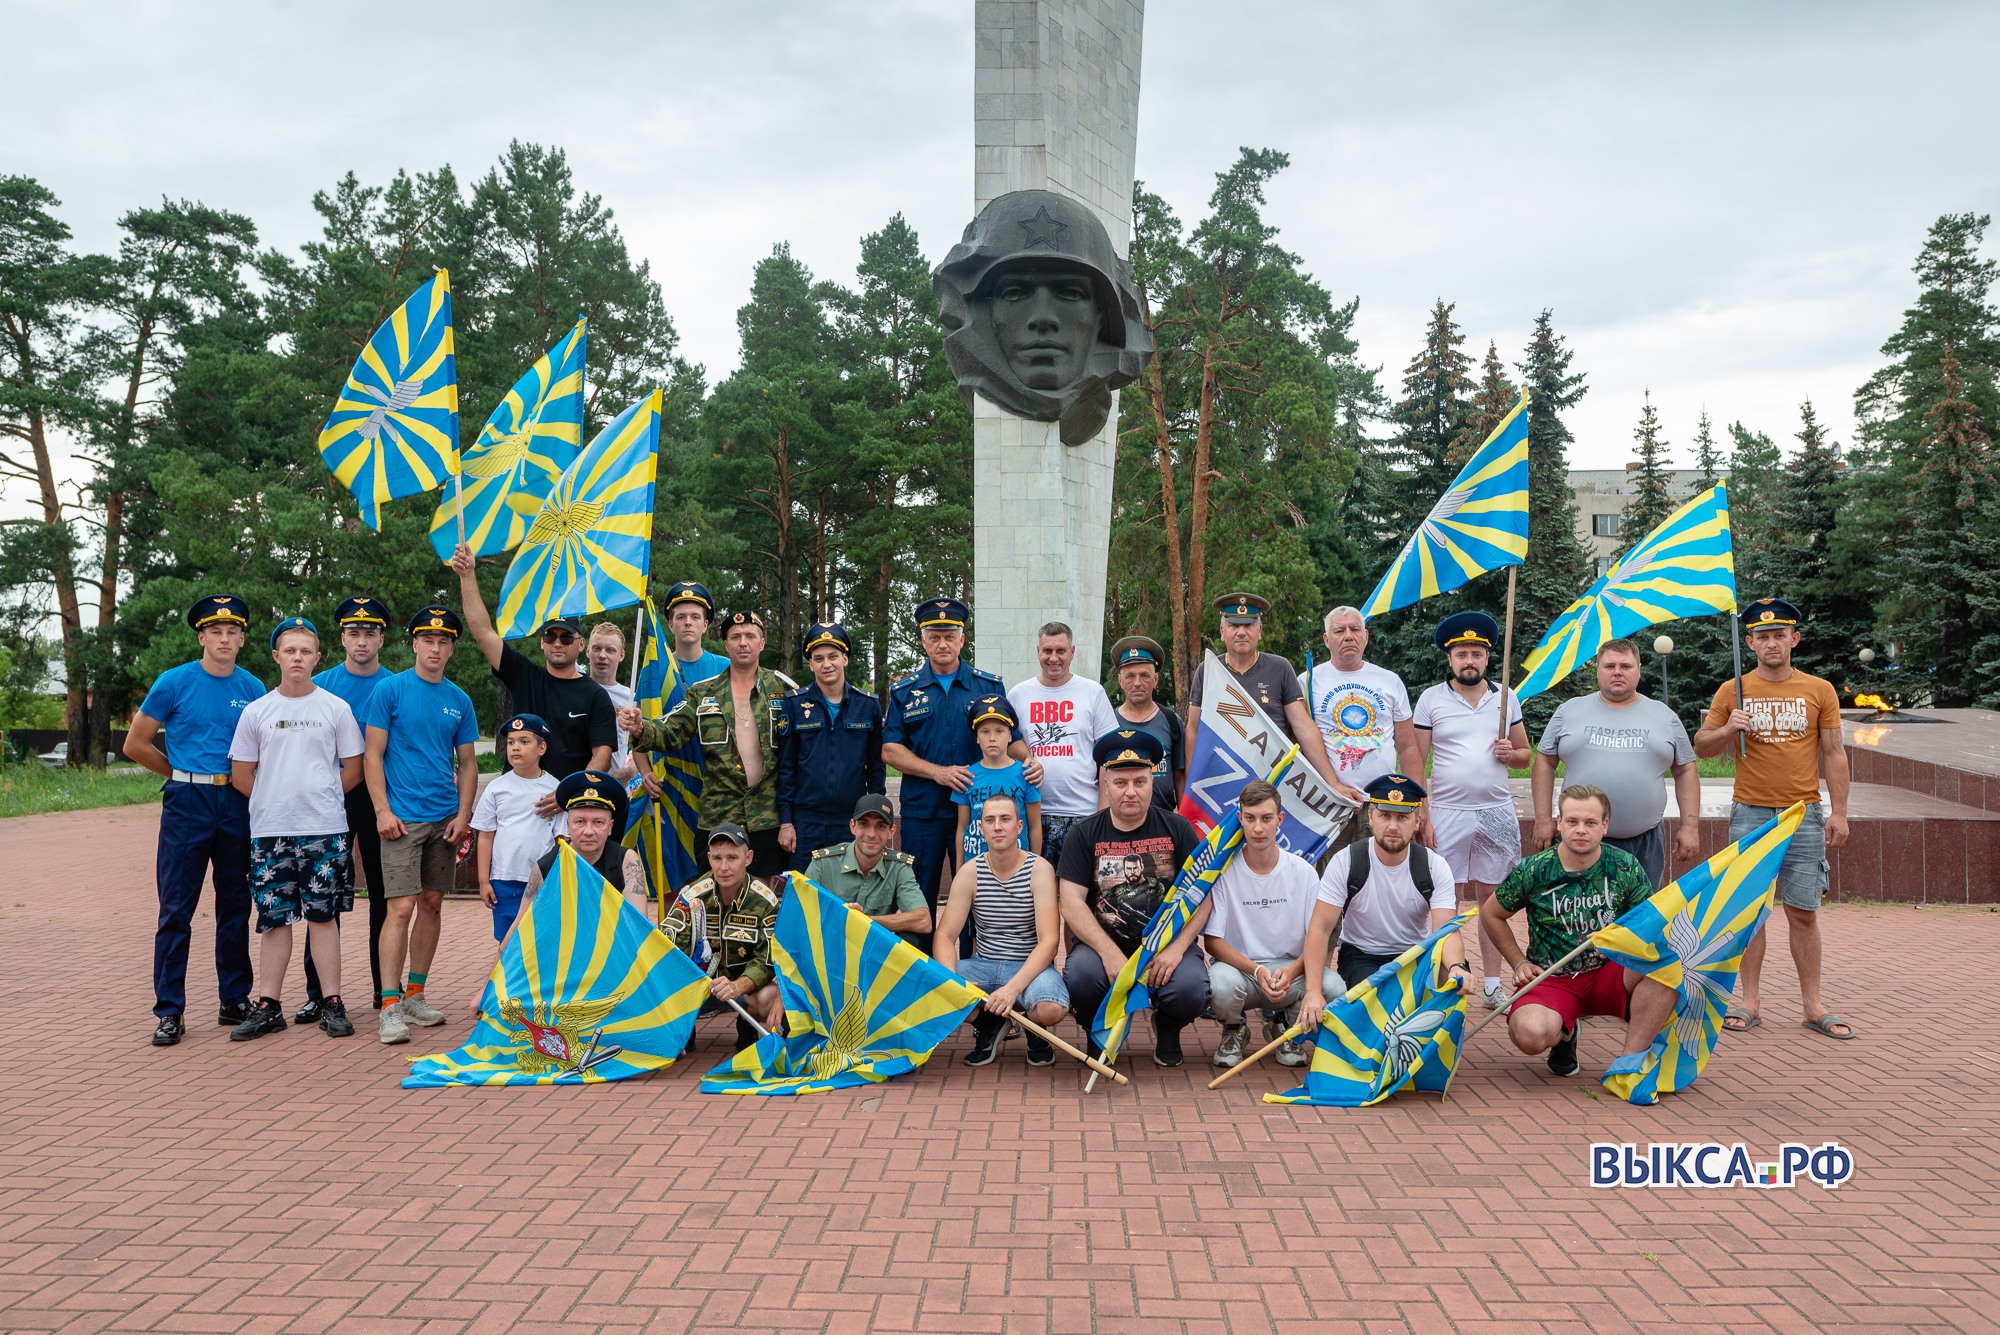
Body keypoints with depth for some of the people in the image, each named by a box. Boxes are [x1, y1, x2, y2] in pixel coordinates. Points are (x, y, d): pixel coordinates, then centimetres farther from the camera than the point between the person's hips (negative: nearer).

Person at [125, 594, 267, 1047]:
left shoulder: (253, 689, 7)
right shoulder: (175, 683, -1)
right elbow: (136, 745, 3)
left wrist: (247, 783, 5)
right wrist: (184, 774, 7)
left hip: (237, 806, 3)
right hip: (187, 805, -3)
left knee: (235, 906, 9)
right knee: (176, 910, -2)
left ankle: (235, 1001, 19)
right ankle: (169, 1012, 4)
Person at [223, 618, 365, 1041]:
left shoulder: (336, 708, 4)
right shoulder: (256, 712, 7)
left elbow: (352, 770, 7)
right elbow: (240, 776, 11)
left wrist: (321, 799, 4)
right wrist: (276, 801, 7)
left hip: (325, 829, -2)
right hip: (269, 830, 2)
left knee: (323, 915, 1)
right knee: (273, 918, 6)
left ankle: (332, 1004, 6)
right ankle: (269, 1006, 13)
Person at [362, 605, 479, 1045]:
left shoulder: (459, 700, 10)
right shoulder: (391, 689, -2)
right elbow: (372, 755, -3)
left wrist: (463, 814, 2)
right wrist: (382, 810, -12)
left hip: (445, 818, 5)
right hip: (402, 817, -5)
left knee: (432, 904, 9)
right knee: (402, 907, -10)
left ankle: (415, 994, 21)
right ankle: (390, 1007, -6)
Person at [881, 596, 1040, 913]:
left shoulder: (990, 686, 6)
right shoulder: (904, 691, 6)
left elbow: (1011, 739, 8)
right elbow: (890, 750, 1)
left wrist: (1029, 761, -15)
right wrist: (937, 772, -13)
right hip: (921, 812, 0)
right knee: (919, 900, 9)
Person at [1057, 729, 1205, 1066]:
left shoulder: (1177, 828, 4)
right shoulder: (1084, 834, 2)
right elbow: (1071, 903, -6)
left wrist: (1176, 949, -16)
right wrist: (1110, 953, -19)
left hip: (1167, 945, 0)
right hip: (1102, 943, 0)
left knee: (1191, 991, -29)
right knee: (1079, 977, -32)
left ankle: (1167, 1028, 11)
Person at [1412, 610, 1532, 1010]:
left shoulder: (1506, 698, 10)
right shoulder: (1431, 699, 2)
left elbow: (1526, 754, 18)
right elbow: (1416, 762, 0)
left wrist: (1511, 753, -7)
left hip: (1497, 812, 2)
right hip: (1448, 811, -2)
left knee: (1492, 898, 6)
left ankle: (1493, 984, 13)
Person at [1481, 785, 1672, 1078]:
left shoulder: (1625, 867, -2)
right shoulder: (1534, 871, -6)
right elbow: (1491, 913, 9)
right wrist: (1519, 963, 4)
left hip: (1610, 973, 2)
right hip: (1551, 978, -1)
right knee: (1530, 1035, -33)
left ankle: (1631, 1059, -15)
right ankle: (1565, 1032, 8)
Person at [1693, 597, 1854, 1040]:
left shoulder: (1819, 690, 6)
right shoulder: (1732, 692, 4)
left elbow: (1834, 754, 7)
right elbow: (1701, 746, 8)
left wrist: (1839, 812, 2)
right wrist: (1727, 729, -13)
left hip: (1804, 816, 0)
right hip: (1750, 815, 0)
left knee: (1803, 912, 3)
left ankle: (1813, 1004, 13)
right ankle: (1750, 1001, 10)